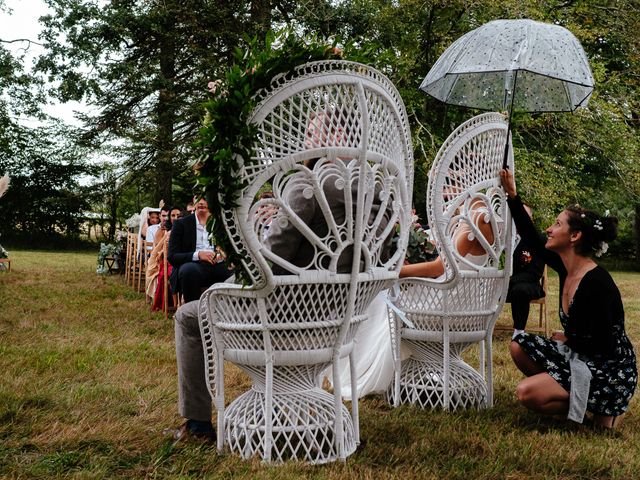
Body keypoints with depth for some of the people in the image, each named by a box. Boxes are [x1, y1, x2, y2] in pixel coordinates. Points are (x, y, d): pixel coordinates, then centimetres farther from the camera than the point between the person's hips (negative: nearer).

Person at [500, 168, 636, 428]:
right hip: (579, 356, 8)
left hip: (610, 373, -8)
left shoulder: (597, 283, -26)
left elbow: (602, 345, -26)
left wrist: (567, 339, -8)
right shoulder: (565, 268, -1)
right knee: (520, 344, 5)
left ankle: (602, 409, -1)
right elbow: (531, 239, 7)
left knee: (527, 393, -19)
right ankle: (567, 394, 10)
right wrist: (512, 195, 3)